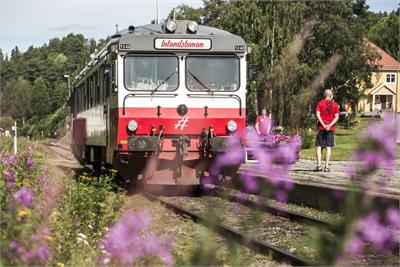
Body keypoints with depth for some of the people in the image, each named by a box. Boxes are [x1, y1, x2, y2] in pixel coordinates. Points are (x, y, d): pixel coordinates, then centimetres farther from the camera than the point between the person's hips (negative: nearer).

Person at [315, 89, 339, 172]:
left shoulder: (320, 103, 4)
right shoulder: (335, 105, 7)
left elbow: (318, 115, -8)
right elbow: (336, 117, -3)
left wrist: (324, 125, -12)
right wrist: (330, 125, -10)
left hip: (321, 128, -1)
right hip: (331, 128, 1)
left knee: (319, 146, 3)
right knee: (328, 147, 1)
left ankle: (319, 165, -9)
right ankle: (326, 166, -4)